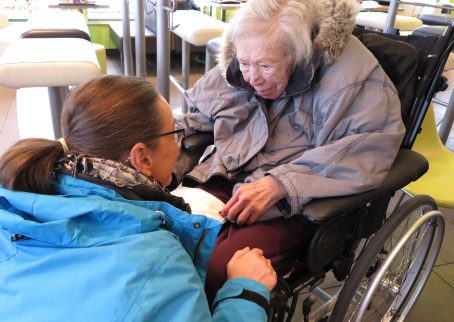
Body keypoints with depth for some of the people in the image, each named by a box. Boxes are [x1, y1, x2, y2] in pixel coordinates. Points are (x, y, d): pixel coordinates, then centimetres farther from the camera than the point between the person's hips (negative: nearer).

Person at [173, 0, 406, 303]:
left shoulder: (353, 77, -13)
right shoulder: (236, 68, 5)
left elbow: (367, 153, -23)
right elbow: (194, 121, 11)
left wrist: (278, 185, -28)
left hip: (294, 205, -5)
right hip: (221, 181, 6)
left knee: (216, 272, -27)